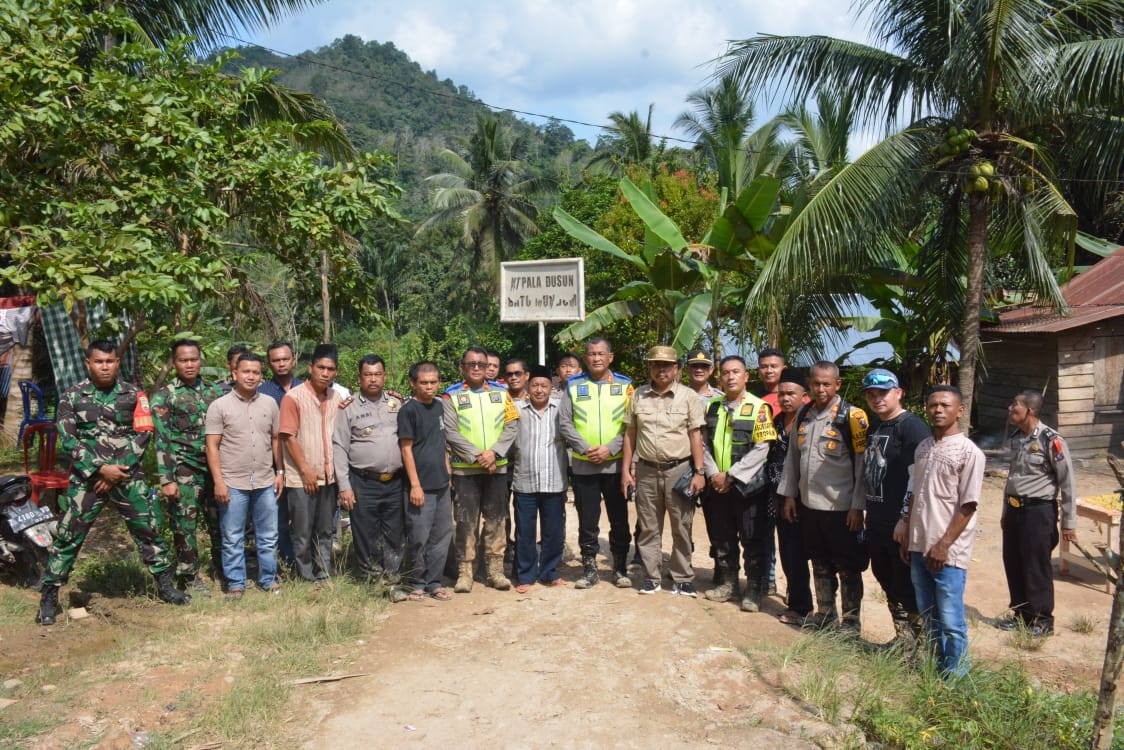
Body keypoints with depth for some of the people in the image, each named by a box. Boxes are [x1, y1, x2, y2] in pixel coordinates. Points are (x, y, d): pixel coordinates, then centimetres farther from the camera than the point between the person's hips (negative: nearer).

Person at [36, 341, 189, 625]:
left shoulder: (134, 394, 4)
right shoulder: (72, 396, 1)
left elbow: (143, 434, -1)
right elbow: (67, 440, -4)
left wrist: (118, 469, -10)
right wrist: (100, 468, -13)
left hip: (128, 476, 1)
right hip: (87, 477, -1)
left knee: (148, 530, 6)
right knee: (68, 537, 0)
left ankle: (165, 585, 19)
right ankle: (49, 597, 11)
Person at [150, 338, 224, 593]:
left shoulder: (213, 391, 10)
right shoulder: (164, 396, -2)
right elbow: (162, 440, -7)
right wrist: (166, 479, -13)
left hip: (214, 467, 4)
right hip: (184, 471, -4)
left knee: (220, 522, 9)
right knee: (185, 526, 2)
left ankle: (222, 570, 26)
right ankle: (188, 577, 17)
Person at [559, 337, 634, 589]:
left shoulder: (624, 386, 4)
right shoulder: (573, 386, 5)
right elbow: (564, 422, 0)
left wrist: (610, 448, -13)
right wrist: (584, 448, -12)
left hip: (615, 464, 0)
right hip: (583, 465, 0)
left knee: (619, 520, 6)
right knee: (587, 521, 7)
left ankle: (620, 568, 19)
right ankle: (589, 568, 18)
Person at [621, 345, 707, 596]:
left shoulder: (688, 396, -1)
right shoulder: (638, 396, 6)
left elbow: (696, 436, -2)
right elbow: (630, 434, 9)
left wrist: (699, 472, -7)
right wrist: (626, 470, 4)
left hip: (679, 470, -2)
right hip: (646, 471, 2)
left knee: (682, 528, 5)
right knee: (648, 528, 9)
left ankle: (682, 578, 17)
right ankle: (651, 577, 20)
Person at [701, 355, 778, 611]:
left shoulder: (758, 407, -6)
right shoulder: (712, 406, 10)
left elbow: (762, 448, -12)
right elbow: (704, 443, 8)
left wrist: (731, 476, -15)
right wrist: (713, 473, -7)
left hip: (748, 485, -5)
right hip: (717, 486, 5)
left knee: (754, 542, 2)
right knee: (722, 539, 13)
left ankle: (754, 591, 12)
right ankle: (726, 584, 28)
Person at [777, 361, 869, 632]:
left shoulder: (852, 416, -10)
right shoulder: (803, 414, 8)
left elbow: (863, 463, -11)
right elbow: (792, 455, 14)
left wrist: (857, 506, -13)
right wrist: (789, 494, 11)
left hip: (841, 507, -5)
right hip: (809, 503, 6)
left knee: (848, 568, 6)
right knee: (820, 564, 17)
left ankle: (851, 620, 19)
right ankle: (825, 614, 31)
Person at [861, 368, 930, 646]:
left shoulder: (912, 426, -13)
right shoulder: (873, 427, 15)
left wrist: (906, 519, -22)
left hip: (901, 525, -9)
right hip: (876, 523, 9)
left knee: (908, 588, -2)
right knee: (887, 582, 17)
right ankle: (902, 639, 31)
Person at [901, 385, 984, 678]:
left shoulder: (969, 452, -11)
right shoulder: (923, 448, 10)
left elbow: (968, 506, -13)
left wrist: (944, 545, -15)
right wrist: (907, 532, 13)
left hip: (948, 552, -7)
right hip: (919, 547, 7)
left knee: (951, 621, 1)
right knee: (928, 617, 17)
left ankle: (955, 677, 16)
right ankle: (936, 670, 31)